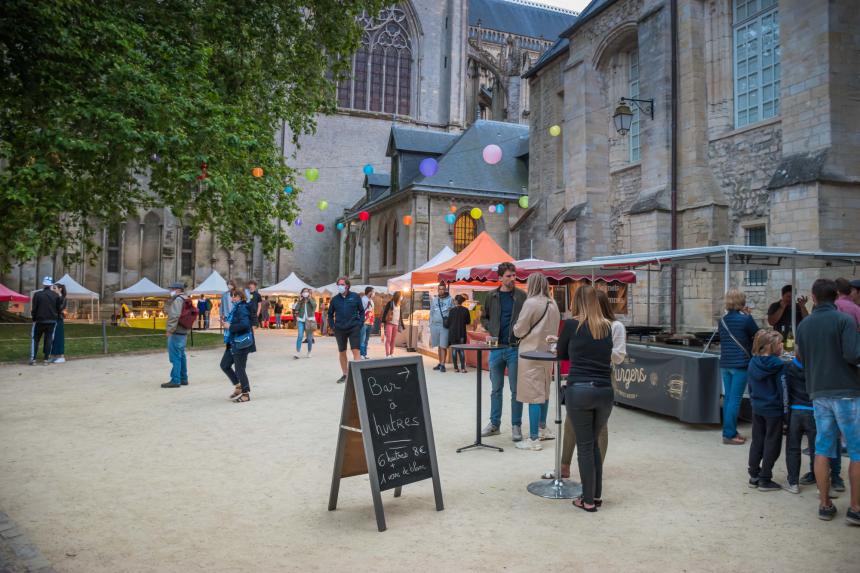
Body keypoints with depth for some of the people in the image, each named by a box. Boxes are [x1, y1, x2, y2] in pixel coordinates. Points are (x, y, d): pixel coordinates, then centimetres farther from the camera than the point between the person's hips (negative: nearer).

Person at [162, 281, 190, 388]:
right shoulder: (185, 299, 17)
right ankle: (183, 379, 20)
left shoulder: (177, 299, -12)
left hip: (176, 332, -10)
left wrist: (170, 329, -19)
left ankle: (175, 380, -6)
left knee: (175, 357, -7)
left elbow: (175, 316, -22)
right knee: (181, 356, 14)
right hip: (183, 332, 10)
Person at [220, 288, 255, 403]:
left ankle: (246, 394, 12)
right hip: (233, 343, 10)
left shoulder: (242, 308, -17)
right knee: (224, 365, 15)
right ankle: (238, 386, 28)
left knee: (239, 369, -1)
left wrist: (230, 327, -22)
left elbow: (244, 324, -31)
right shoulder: (235, 308, 12)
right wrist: (227, 341, 14)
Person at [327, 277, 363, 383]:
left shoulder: (355, 297, 1)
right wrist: (332, 326, 6)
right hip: (340, 330, 3)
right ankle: (345, 375, 22)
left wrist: (360, 323, -4)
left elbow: (361, 311, 6)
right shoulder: (335, 299, 6)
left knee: (355, 351, -10)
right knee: (342, 352, 10)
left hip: (354, 328, -3)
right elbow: (330, 313, 17)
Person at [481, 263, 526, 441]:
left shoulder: (521, 296, -2)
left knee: (516, 390, 3)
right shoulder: (491, 296, 4)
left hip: (515, 348, -2)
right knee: (496, 389, 13)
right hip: (496, 347, 3)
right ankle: (494, 423, 24)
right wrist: (491, 330, -1)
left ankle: (516, 426, 13)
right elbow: (484, 317, 15)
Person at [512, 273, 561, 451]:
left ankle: (534, 439, -2)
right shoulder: (553, 304, 7)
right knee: (544, 392, 20)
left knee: (533, 395, -5)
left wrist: (517, 326, 12)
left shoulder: (531, 303, -14)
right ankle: (542, 428, 34)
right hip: (547, 352, 8)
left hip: (531, 353, -8)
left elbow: (519, 331, -8)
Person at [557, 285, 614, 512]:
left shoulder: (571, 324, -1)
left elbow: (561, 354, 12)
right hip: (605, 391, 4)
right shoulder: (607, 326, 9)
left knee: (584, 445, 6)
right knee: (594, 443, 20)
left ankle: (588, 500, 14)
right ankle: (596, 495, 27)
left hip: (579, 390, -4)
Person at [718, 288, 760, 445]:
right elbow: (757, 335, 1)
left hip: (725, 363, 6)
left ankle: (729, 431, 20)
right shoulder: (745, 319, -10)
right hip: (740, 364, -6)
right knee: (735, 399, -3)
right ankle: (729, 435, -2)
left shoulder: (723, 319, 7)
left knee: (728, 397, 12)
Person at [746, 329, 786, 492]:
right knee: (772, 444, 5)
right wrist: (784, 407, -10)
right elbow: (782, 388, -17)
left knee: (757, 442, 14)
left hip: (757, 409, 6)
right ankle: (765, 479, 10)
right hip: (773, 410, -6)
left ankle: (754, 476, 21)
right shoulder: (777, 364, -17)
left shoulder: (753, 363, 2)